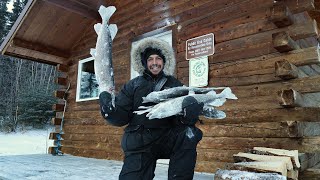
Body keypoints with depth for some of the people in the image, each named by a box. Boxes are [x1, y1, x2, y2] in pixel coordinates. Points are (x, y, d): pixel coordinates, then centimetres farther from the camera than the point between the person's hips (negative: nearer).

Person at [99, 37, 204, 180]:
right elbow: (121, 117, 2)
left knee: (189, 135, -27)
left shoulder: (174, 85, 7)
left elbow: (183, 120, -4)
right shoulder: (133, 85, 7)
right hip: (139, 143, 0)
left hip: (167, 140, 0)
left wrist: (190, 111, -27)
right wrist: (110, 111, -20)